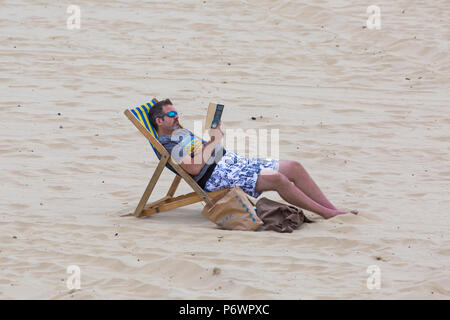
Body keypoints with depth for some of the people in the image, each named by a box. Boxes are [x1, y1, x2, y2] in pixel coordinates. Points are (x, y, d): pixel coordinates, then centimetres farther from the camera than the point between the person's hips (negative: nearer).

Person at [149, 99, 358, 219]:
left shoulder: (182, 133, 26)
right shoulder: (165, 146, -5)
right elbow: (194, 168, -18)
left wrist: (216, 134, 8)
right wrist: (213, 142, -9)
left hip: (231, 160, 10)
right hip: (216, 176, -10)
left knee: (294, 167, -4)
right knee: (276, 178, -28)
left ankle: (332, 208, -5)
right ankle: (326, 214, -19)